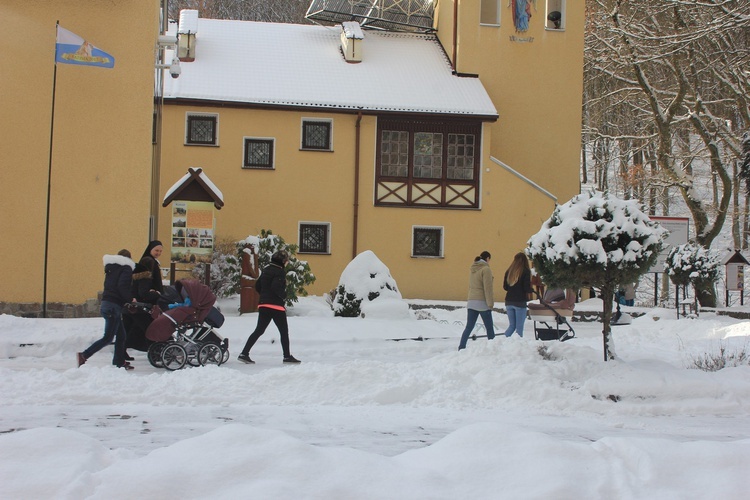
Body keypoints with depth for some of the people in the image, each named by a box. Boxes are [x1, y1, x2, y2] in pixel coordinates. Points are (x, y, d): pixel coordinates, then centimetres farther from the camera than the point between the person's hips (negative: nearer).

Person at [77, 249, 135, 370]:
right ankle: (84, 355, -12)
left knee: (121, 335, 14)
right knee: (108, 338, -6)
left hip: (106, 302, 9)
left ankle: (119, 362, 15)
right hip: (114, 305, -9)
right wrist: (131, 299, -7)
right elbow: (122, 287, -18)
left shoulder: (111, 268, 19)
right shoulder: (126, 268, -5)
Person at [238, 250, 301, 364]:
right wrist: (284, 295, -7)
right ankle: (287, 356, 10)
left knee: (259, 330, 9)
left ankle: (244, 354, 1)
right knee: (284, 331, 6)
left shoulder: (266, 270, 13)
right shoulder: (280, 272, -11)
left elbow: (257, 286, 16)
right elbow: (276, 287, -23)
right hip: (276, 306, -7)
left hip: (263, 305, 7)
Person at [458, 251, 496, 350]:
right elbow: (488, 288, -14)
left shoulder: (472, 269, 12)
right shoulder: (486, 269, -11)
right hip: (482, 302, -7)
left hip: (471, 302, 7)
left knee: (469, 327, 6)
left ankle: (461, 348, 0)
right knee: (489, 328, 4)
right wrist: (490, 304, -11)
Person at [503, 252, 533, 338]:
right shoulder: (525, 271, -9)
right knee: (519, 327, 2)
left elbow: (505, 287, 8)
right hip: (520, 302, -5)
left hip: (509, 301, 5)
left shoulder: (509, 270, 6)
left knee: (512, 325, 15)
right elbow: (527, 288, -13)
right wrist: (530, 291, 7)